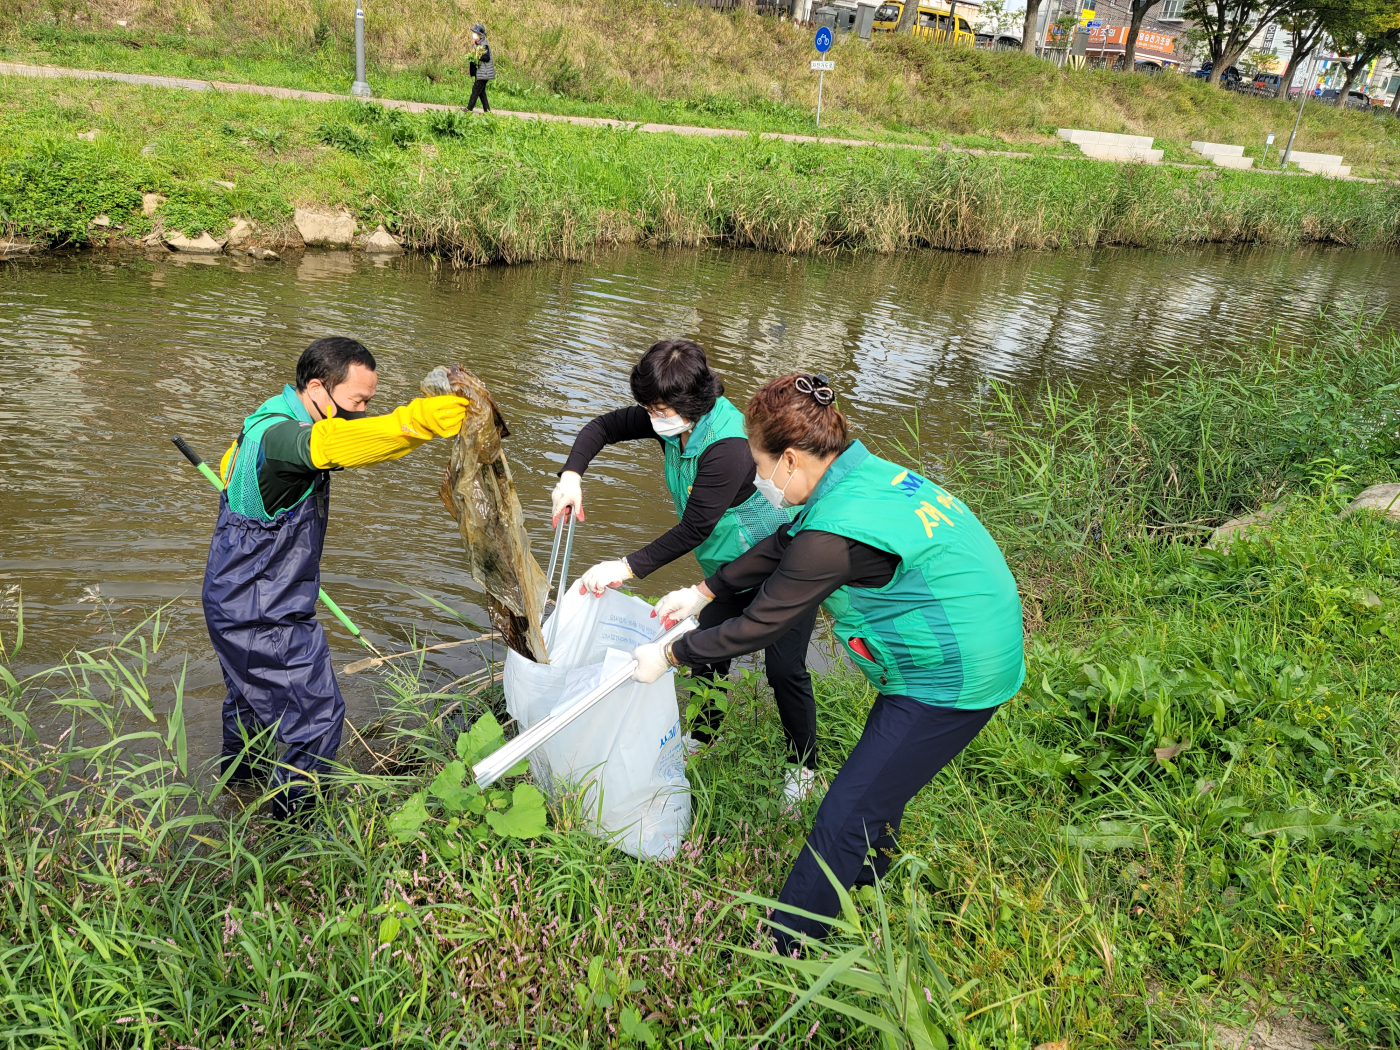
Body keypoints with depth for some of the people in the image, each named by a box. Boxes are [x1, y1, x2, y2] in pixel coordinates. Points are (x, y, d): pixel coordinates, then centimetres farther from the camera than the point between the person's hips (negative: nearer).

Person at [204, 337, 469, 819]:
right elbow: (333, 443, -54)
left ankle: (234, 774, 55)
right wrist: (420, 420, -68)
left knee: (249, 693, 32)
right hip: (265, 617, -10)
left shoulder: (266, 419, 3)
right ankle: (290, 817, 16)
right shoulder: (279, 434, -30)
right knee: (319, 716, 1)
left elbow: (231, 467, 24)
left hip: (234, 602, 10)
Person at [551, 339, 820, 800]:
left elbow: (693, 530, -33)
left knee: (785, 669, -4)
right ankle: (702, 736, 35)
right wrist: (571, 476, -16)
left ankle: (803, 765, 17)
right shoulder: (673, 420, -10)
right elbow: (604, 426, 1)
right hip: (731, 565, 8)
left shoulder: (728, 446, -35)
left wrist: (627, 568, -32)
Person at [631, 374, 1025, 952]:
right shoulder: (865, 471, 0)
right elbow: (781, 546, 14)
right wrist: (703, 592, 20)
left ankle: (781, 950, 15)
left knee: (845, 817, 0)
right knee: (879, 782, 29)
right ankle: (869, 875, 54)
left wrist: (668, 655, -5)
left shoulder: (836, 534, -29)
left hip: (950, 682, -10)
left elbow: (758, 626, -19)